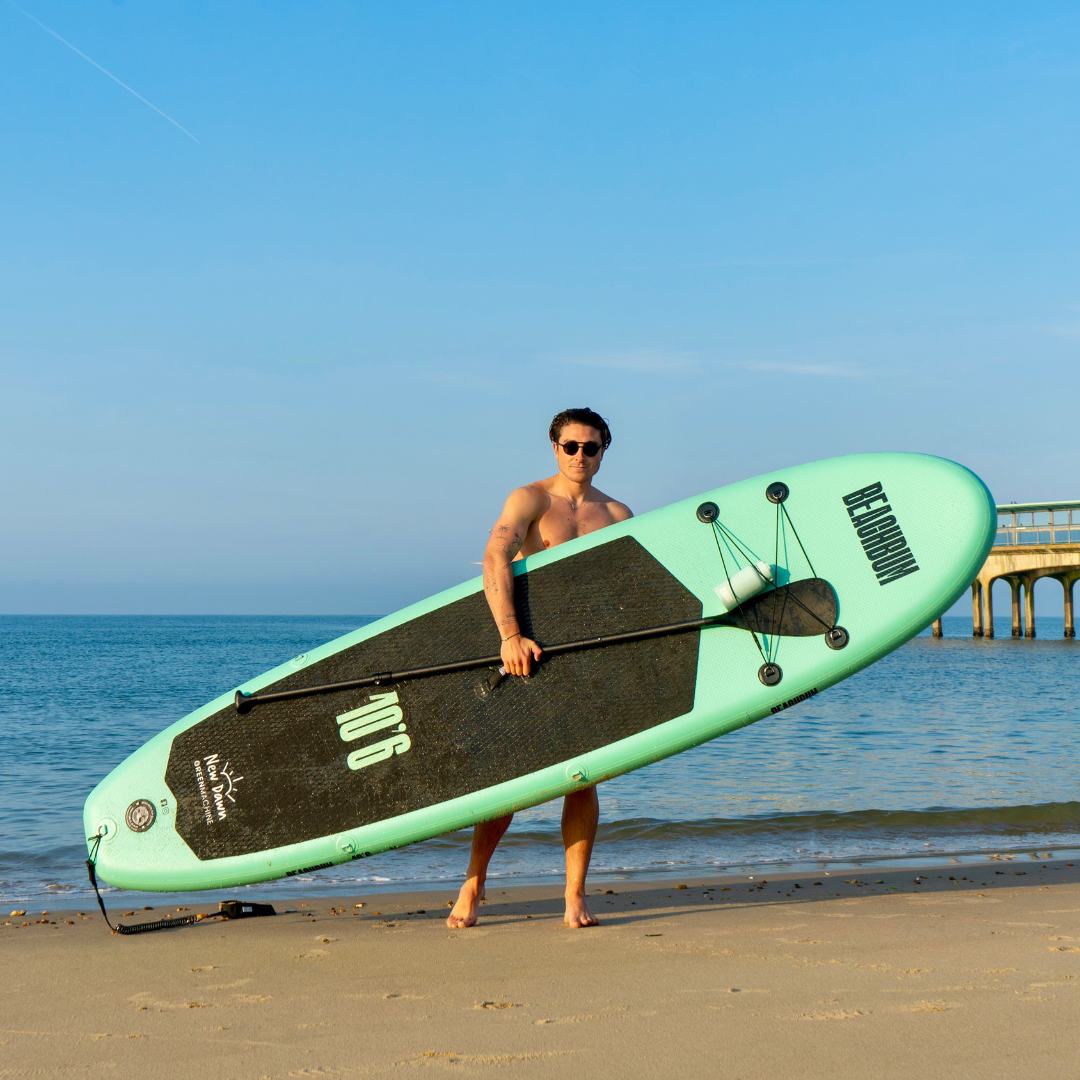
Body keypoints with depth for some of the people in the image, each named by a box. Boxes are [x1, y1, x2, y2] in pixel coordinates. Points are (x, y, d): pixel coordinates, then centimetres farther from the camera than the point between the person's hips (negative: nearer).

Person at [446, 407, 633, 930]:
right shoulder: (529, 500, -2)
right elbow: (494, 562, -18)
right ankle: (472, 885, 8)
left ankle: (575, 896, 5)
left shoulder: (618, 515, 11)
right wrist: (510, 635, -31)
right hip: (528, 651, -3)